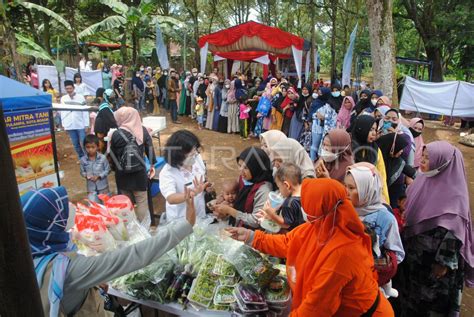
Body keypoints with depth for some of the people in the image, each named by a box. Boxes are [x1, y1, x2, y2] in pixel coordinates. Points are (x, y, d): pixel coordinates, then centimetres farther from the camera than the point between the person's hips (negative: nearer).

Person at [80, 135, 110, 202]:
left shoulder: (102, 158, -14)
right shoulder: (83, 160, -8)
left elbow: (107, 170, -7)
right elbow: (82, 172, 4)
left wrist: (99, 176, -17)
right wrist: (86, 175, -17)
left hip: (103, 185, -1)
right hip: (91, 186, 1)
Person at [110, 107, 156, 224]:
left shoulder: (116, 134, -13)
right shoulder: (143, 130, -5)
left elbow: (113, 154, -3)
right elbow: (150, 148, 1)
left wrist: (115, 167, 14)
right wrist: (152, 164, 12)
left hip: (123, 174, -1)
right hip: (140, 172, 2)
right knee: (142, 200, 12)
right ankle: (144, 226, 22)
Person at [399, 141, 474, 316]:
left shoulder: (454, 194, -22)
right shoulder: (423, 179, -2)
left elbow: (453, 232, -20)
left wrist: (444, 262, -17)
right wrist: (404, 240, 10)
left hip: (434, 256, -7)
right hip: (414, 249, 7)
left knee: (432, 294, 13)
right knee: (411, 291, 22)